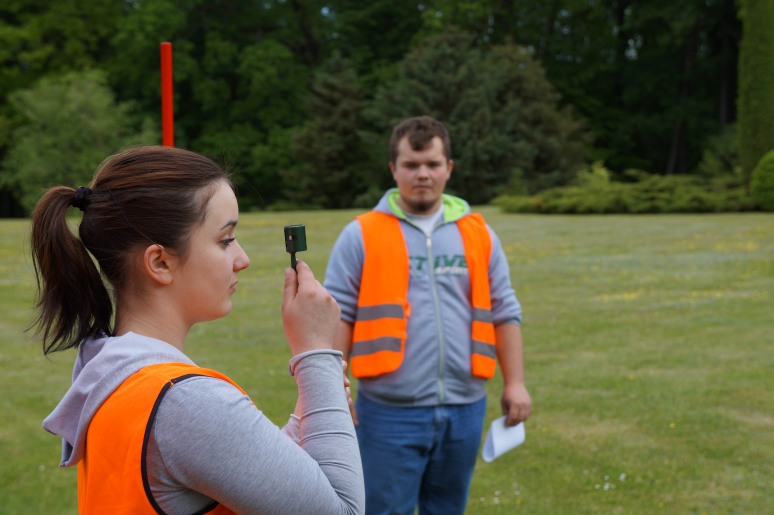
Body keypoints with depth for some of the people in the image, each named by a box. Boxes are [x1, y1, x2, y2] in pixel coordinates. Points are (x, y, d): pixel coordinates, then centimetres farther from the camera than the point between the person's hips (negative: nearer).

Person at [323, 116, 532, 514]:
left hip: (463, 408, 4)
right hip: (389, 411, -3)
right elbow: (337, 316, -2)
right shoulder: (362, 235, -2)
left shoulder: (478, 234, 8)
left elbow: (504, 313, 11)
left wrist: (515, 383, 5)